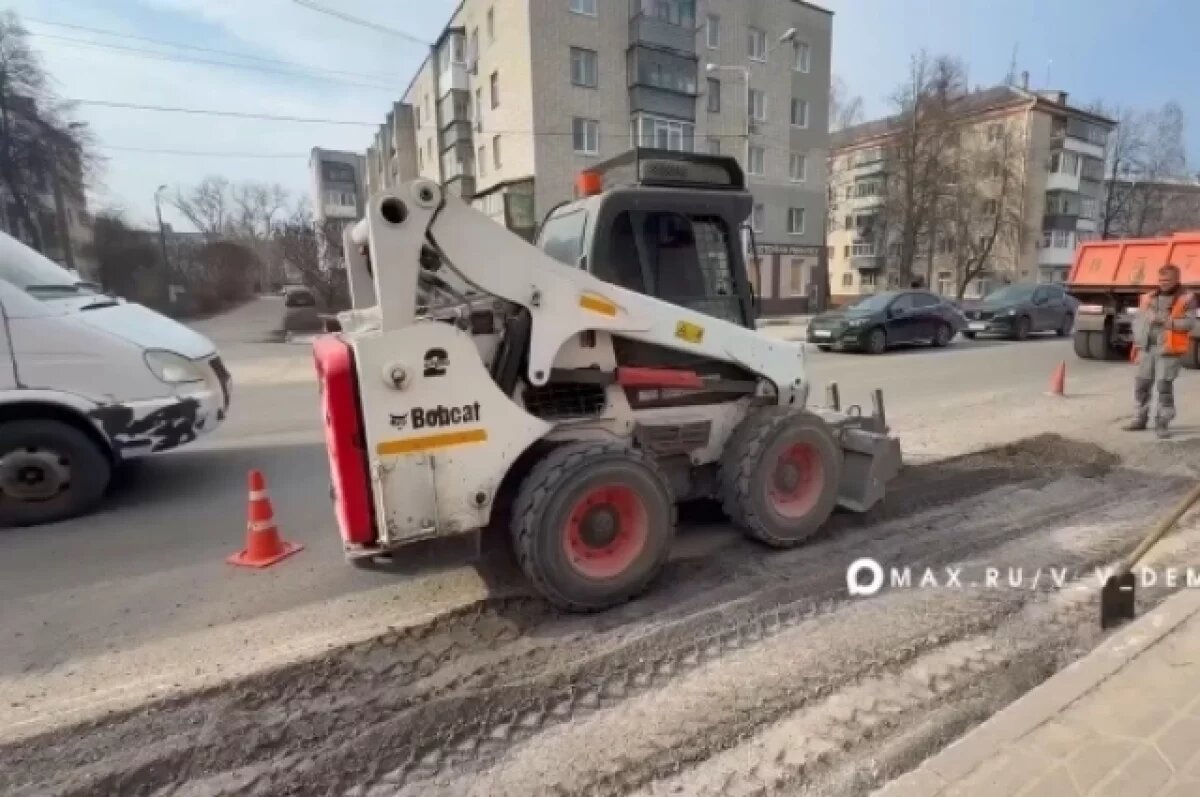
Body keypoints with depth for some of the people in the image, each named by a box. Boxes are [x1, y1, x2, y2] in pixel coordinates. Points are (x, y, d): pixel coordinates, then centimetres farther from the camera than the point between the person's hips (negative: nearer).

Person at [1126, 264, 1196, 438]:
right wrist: (1138, 344, 7)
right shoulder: (1148, 297, 13)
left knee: (1165, 386, -6)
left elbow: (1188, 323, -10)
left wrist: (1164, 321, -19)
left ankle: (1162, 423, 2)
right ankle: (1140, 419, 18)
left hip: (1167, 349, -4)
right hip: (1147, 348, 5)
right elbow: (1138, 321, 15)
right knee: (1141, 384, 7)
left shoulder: (1186, 299, 0)